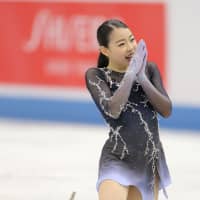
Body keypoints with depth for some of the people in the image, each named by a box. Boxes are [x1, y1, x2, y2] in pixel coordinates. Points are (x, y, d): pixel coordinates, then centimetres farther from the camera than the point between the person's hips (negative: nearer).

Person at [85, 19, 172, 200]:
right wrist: (130, 74, -16)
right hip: (117, 160, -5)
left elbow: (166, 110, -3)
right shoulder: (96, 75, -5)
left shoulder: (149, 69, 6)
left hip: (150, 159, 5)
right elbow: (113, 110, -20)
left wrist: (142, 78, -13)